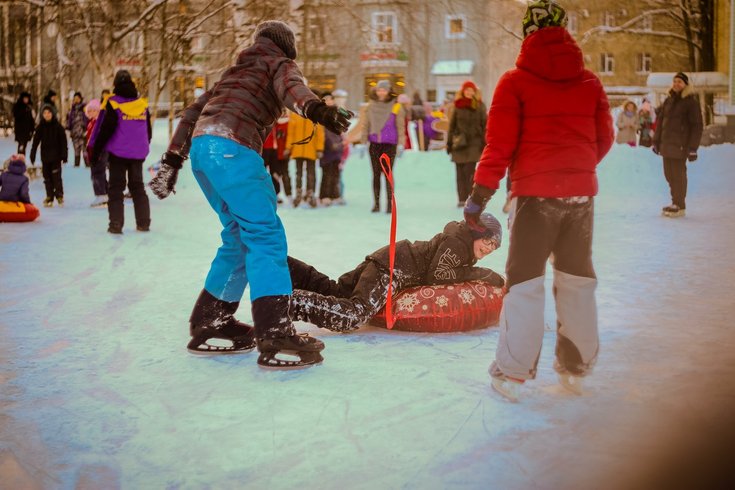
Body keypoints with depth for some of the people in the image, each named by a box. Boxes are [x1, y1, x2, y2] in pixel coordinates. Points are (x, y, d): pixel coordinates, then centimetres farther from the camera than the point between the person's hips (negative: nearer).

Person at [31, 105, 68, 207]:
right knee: (47, 177, 5)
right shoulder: (40, 127, 4)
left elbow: (63, 141, -2)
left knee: (56, 176, -7)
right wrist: (32, 155, 3)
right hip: (45, 156, 3)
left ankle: (59, 195, 6)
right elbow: (35, 141, 6)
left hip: (56, 156, -3)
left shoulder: (58, 126, -3)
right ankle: (49, 197, 12)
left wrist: (64, 155, -7)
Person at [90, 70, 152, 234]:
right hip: (138, 153, 4)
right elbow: (148, 130, 14)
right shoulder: (143, 103, 5)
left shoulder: (114, 104, -10)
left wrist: (96, 151, -3)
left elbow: (105, 131, -11)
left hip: (118, 153, -4)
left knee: (116, 188, 3)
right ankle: (143, 223, 12)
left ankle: (116, 224, -5)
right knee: (138, 186, 15)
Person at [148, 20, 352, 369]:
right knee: (265, 233, -13)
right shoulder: (279, 64, 15)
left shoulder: (236, 71, 35)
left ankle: (209, 324, 18)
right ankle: (274, 334, -25)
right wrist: (316, 108, -30)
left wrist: (172, 160, 33)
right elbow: (291, 88, -10)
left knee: (239, 236, 16)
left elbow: (193, 112, 32)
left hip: (201, 148, 8)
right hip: (231, 146, -8)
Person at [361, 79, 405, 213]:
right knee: (376, 174, 5)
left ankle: (390, 203, 2)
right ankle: (376, 203, 10)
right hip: (374, 144, 3)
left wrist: (401, 144, -5)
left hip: (389, 144, -3)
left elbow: (400, 127, 1)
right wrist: (363, 142, 9)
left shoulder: (396, 106, 0)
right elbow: (366, 125, 13)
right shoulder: (371, 106, 9)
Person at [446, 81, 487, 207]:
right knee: (460, 172, 2)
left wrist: (484, 143, -3)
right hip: (459, 143, 2)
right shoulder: (457, 106, 8)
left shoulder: (479, 106, 4)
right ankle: (462, 199, 7)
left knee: (469, 171, -10)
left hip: (474, 143, -2)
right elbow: (452, 125, 10)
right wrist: (449, 142, 7)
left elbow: (484, 125, 3)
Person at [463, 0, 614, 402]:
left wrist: (480, 193, -6)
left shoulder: (515, 81, -5)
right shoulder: (589, 82, 7)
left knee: (525, 280, 2)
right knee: (577, 278, 14)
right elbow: (604, 140, 12)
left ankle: (512, 374, 2)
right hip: (581, 192, 4)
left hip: (534, 192, -3)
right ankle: (576, 367, 23)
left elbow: (499, 142, -10)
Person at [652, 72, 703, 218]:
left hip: (680, 145, -6)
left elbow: (696, 126, -8)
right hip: (666, 144, 6)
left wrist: (693, 148, -13)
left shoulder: (691, 102, -5)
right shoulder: (668, 100, 14)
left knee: (678, 174, -3)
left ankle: (680, 206, 5)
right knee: (669, 173, 9)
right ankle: (675, 202, 20)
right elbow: (660, 121, 18)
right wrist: (656, 141, 15)